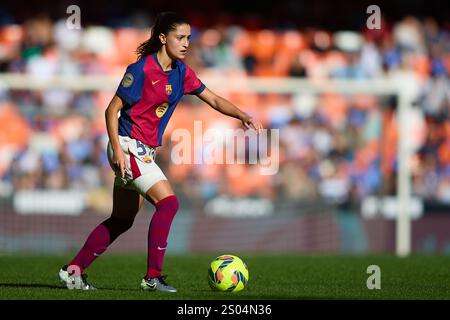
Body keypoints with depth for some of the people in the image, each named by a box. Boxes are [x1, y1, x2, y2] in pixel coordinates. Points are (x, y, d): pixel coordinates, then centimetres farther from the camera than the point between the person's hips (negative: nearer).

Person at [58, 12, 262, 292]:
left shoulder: (181, 72, 7)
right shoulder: (141, 70, -15)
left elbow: (213, 99, 12)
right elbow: (112, 110, -12)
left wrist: (243, 116, -4)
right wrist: (117, 148, -21)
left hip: (146, 152, 9)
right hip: (129, 147, -9)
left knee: (122, 220, 11)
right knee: (168, 203, -18)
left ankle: (73, 270, 18)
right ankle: (153, 277, -16)